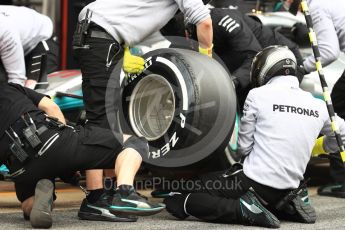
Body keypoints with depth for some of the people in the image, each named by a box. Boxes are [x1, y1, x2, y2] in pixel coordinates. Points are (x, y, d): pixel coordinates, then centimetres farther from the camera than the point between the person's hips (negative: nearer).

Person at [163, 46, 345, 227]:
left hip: (256, 183, -6)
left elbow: (244, 147, -2)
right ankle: (287, 208, 8)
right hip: (290, 188, 6)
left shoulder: (258, 95, -5)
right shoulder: (318, 105, 5)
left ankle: (243, 209, -18)